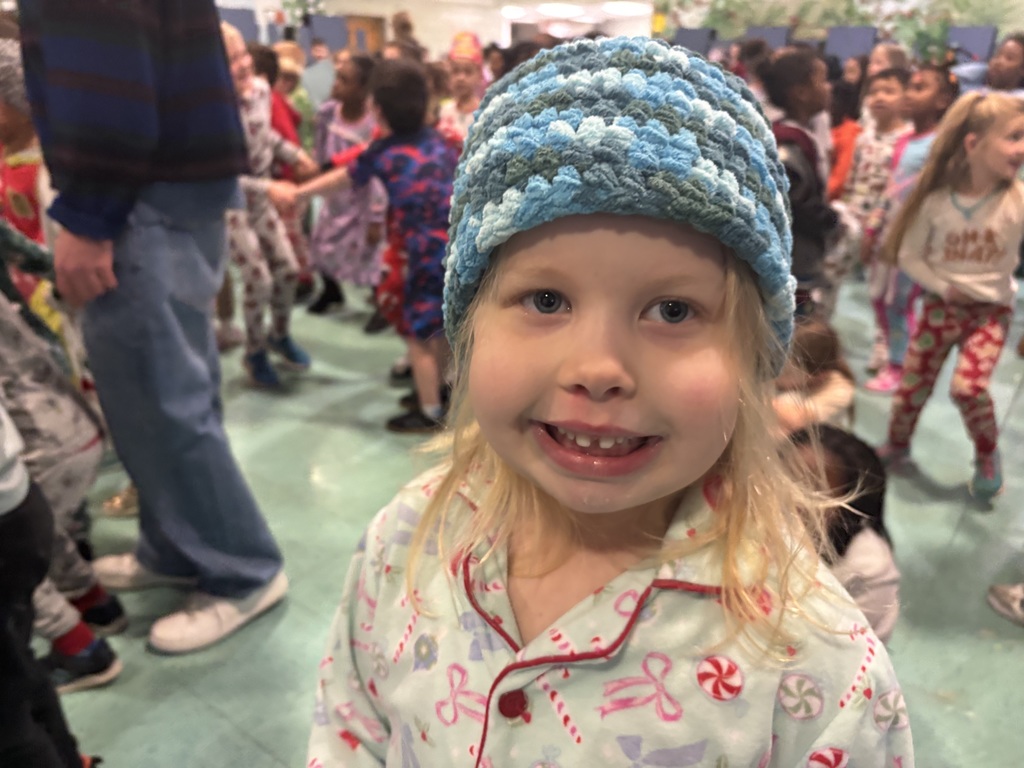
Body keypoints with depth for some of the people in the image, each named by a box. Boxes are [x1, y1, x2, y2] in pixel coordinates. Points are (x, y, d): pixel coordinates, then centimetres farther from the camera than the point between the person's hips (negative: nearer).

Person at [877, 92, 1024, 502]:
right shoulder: (936, 199, -10)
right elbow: (909, 255, -3)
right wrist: (942, 287, -12)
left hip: (991, 309, -1)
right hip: (940, 304, 2)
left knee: (968, 386, -18)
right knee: (913, 381, 9)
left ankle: (987, 455, 10)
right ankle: (897, 443, 36)